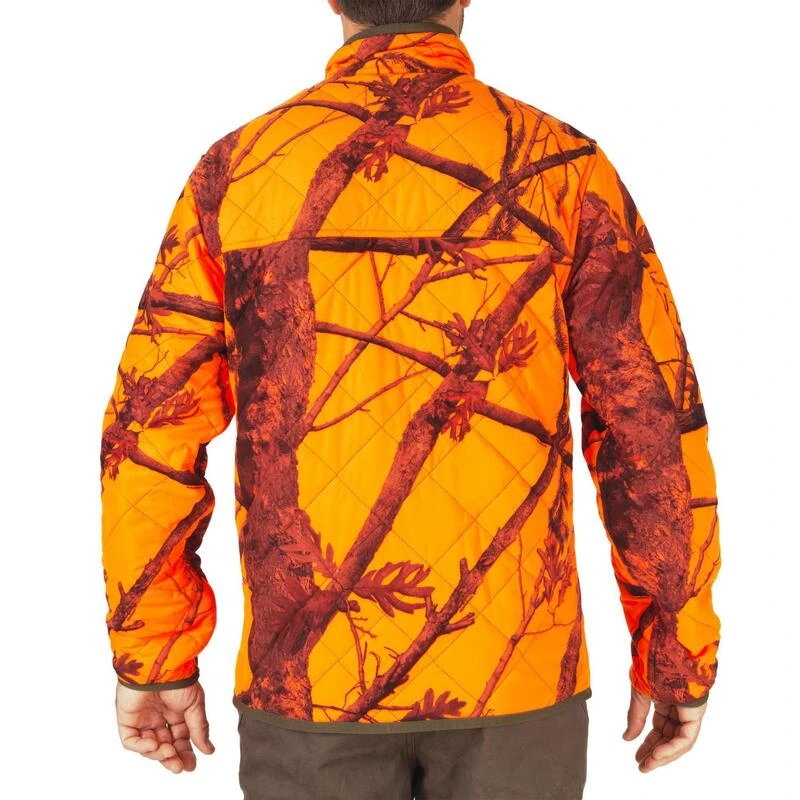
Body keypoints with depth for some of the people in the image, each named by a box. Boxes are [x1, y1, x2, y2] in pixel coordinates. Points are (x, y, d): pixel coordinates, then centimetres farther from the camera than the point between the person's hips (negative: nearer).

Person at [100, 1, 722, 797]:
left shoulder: (237, 167, -3)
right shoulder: (564, 166, -5)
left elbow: (151, 427, -4)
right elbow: (656, 432, -7)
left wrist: (151, 659, 6)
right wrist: (678, 658, 5)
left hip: (312, 667, 1)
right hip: (511, 668, 0)